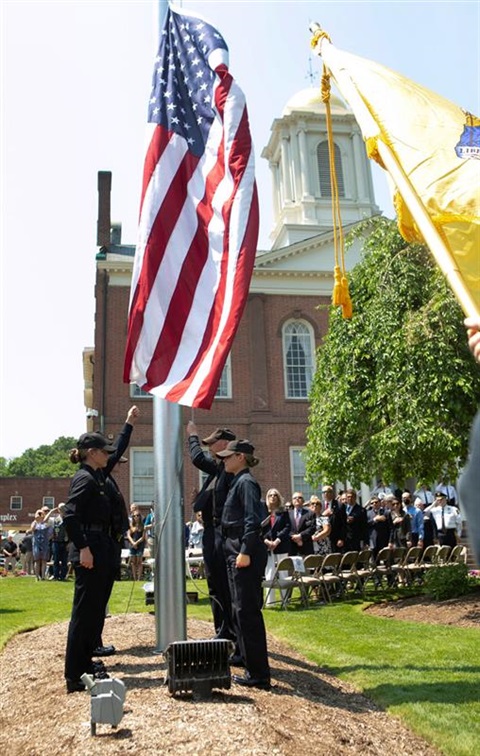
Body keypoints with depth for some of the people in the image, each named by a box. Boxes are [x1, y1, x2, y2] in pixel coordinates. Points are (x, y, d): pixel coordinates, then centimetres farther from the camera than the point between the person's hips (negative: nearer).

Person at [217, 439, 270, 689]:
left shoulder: (246, 482, -12)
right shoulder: (237, 482, 18)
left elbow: (253, 520, -21)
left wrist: (246, 552, -25)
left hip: (245, 554, -10)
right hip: (236, 552, 10)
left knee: (247, 611, -6)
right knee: (241, 610, 16)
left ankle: (258, 674, 1)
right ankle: (251, 665, 27)